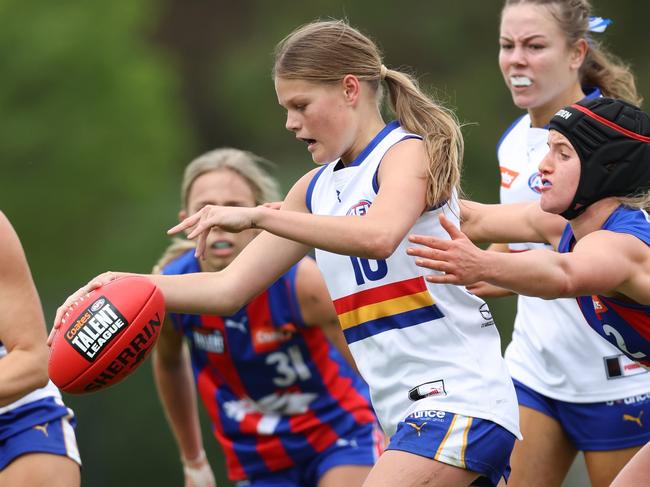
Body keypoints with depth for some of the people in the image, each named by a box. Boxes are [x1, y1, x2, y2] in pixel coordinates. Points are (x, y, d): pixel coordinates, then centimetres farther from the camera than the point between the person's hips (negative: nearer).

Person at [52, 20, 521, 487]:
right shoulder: (317, 188, 16)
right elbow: (229, 289, 14)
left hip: (459, 398, -9)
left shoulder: (408, 152, -7)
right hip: (409, 414, 9)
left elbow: (378, 236, -30)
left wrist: (260, 215, -30)